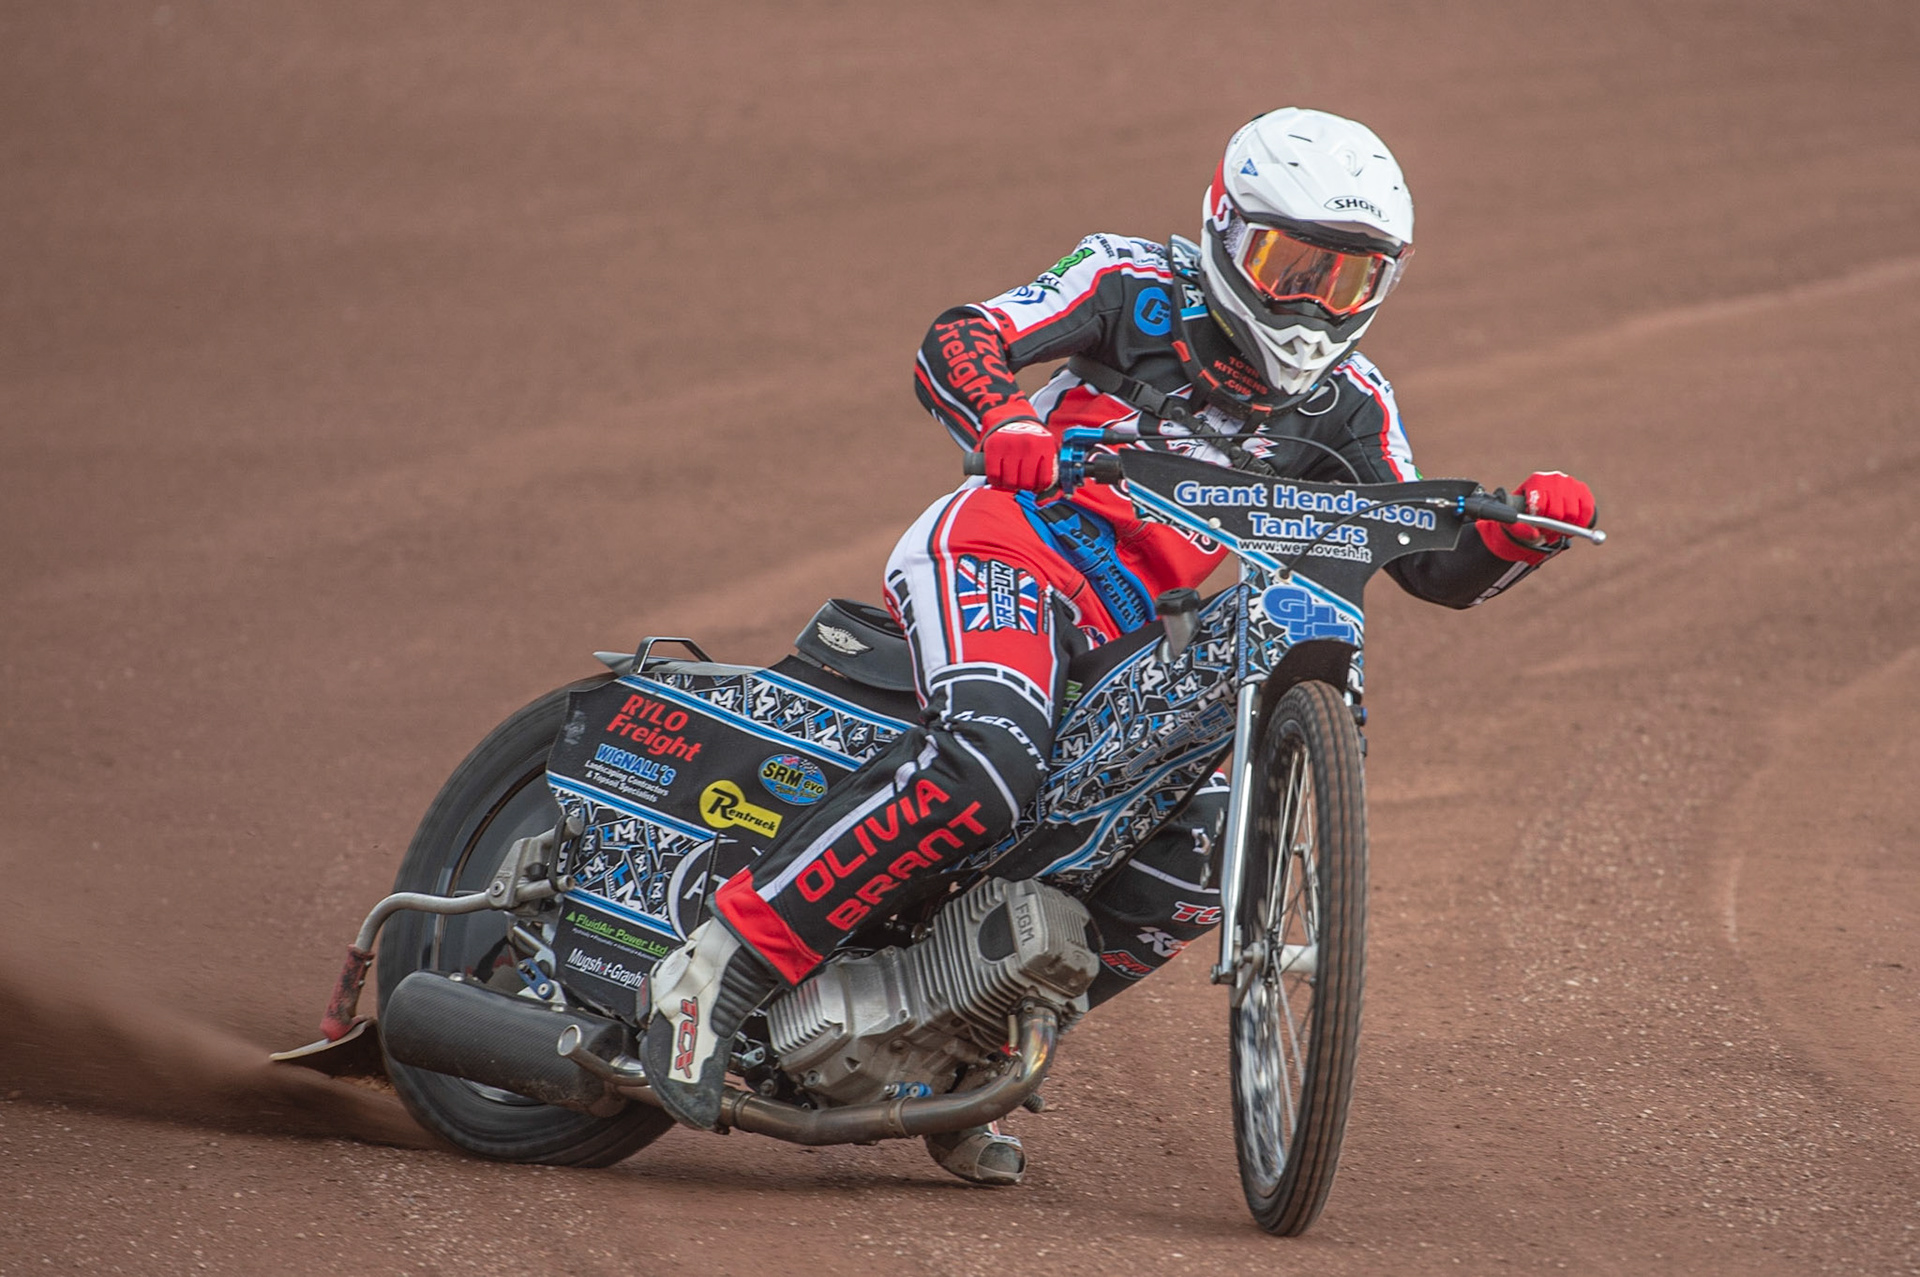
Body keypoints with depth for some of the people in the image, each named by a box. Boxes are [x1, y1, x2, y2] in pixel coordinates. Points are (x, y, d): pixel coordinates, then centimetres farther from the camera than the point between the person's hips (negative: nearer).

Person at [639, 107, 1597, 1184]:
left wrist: (1522, 532, -8)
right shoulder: (1137, 286, 2)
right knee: (986, 763, -34)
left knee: (1188, 875, -6)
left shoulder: (1347, 406, 16)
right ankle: (725, 965, -32)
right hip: (1011, 547, -7)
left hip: (1133, 642, 7)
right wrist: (1004, 423, -33)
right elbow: (957, 341, -11)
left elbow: (1437, 568, 13)